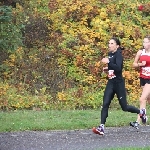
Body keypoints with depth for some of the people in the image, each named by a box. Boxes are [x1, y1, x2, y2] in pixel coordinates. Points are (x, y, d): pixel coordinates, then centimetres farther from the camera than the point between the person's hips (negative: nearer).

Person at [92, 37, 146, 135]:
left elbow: (118, 68, -29)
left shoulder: (118, 54, -14)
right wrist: (107, 69, 11)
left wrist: (108, 62, -36)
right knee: (105, 105, -8)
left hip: (119, 84, -7)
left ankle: (141, 112, 32)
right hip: (111, 83, 7)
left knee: (124, 107, 5)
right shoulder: (110, 54, 11)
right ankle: (101, 128, -14)